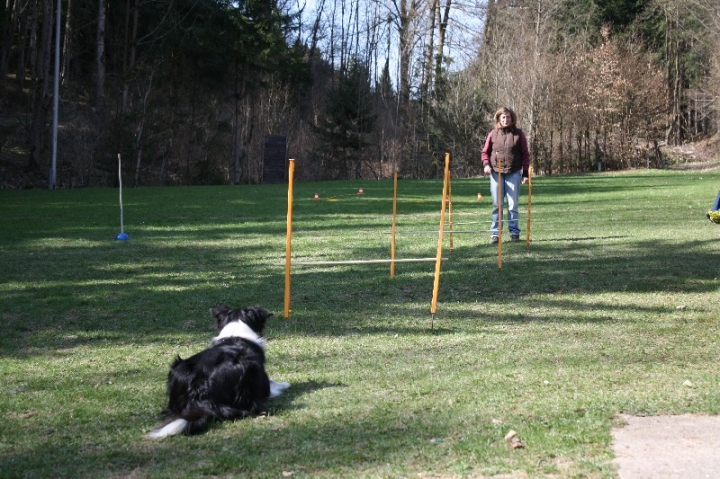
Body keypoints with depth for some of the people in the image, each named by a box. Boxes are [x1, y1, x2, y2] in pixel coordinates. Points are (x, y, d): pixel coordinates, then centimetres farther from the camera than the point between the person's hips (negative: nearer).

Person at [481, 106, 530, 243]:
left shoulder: (518, 134, 3)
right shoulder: (493, 134, 6)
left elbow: (525, 154, 5)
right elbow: (485, 152, 12)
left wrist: (525, 173, 0)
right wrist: (486, 164, -6)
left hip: (514, 173, -1)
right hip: (496, 173, 1)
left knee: (513, 205, 2)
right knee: (497, 205, 3)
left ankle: (514, 232, 10)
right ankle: (495, 233, 7)